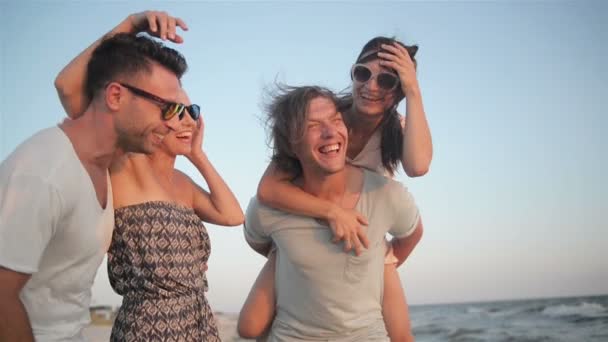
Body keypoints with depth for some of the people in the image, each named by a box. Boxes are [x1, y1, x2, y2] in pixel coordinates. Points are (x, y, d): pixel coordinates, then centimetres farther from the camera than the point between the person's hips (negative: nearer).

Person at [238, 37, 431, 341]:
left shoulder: (397, 130, -13)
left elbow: (418, 166, -38)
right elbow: (268, 188, -31)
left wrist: (414, 91, -36)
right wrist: (332, 211, -41)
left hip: (368, 242, 1)